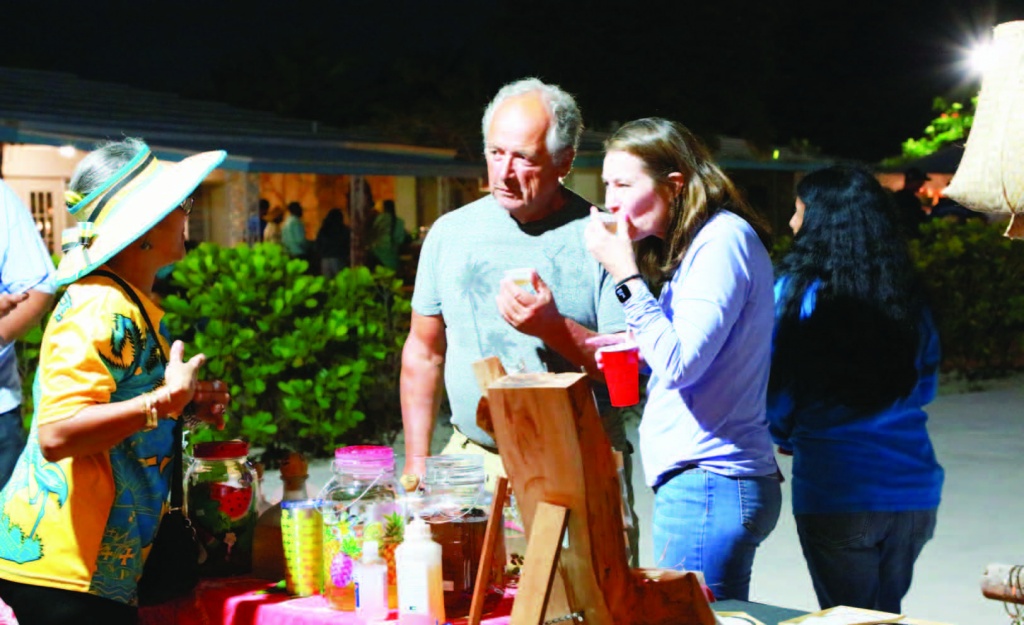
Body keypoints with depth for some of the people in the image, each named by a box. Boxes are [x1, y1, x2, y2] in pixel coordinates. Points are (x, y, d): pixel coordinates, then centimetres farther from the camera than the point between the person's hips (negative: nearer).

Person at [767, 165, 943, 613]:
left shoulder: (797, 293, -10)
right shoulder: (907, 299, 5)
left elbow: (776, 399, -4)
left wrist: (788, 438, 16)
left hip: (836, 495, -4)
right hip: (914, 493, 5)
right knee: (887, 611, 19)